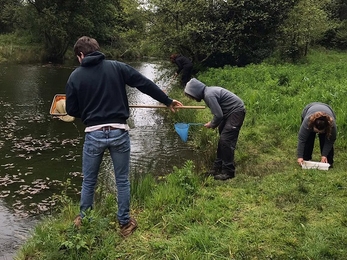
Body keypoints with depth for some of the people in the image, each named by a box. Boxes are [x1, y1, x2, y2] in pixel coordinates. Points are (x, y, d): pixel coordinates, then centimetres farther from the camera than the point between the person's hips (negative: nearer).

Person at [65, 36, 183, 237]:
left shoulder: (76, 76, 1)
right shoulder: (117, 67, 1)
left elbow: (72, 111, 5)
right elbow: (146, 84, 0)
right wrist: (168, 101, 10)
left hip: (94, 134, 0)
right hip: (119, 132, 0)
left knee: (89, 181, 18)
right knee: (122, 180, 14)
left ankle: (83, 220, 33)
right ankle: (125, 223, 24)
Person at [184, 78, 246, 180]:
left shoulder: (209, 95, -23)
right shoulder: (208, 91, 7)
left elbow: (218, 115, -23)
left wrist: (212, 125, -6)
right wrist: (213, 123, 4)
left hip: (237, 111, -10)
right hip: (231, 112, 10)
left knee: (226, 140, -12)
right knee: (222, 140, 14)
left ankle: (228, 172, -7)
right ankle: (218, 168, 23)